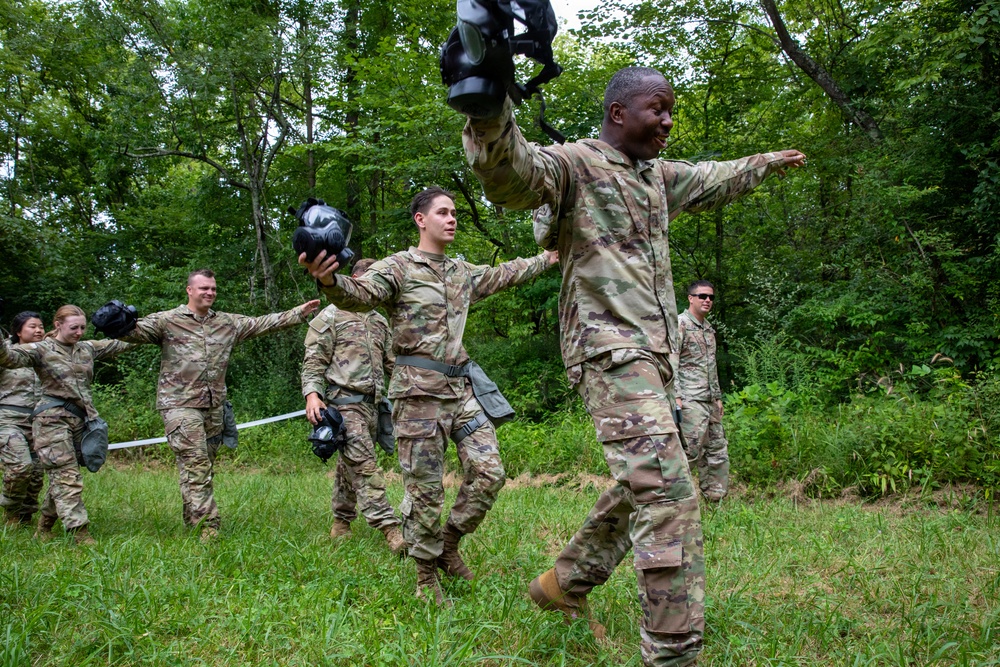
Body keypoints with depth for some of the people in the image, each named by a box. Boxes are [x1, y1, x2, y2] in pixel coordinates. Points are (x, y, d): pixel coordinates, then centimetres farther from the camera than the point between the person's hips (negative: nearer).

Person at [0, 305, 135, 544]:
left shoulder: (88, 348, 14)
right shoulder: (41, 350, -3)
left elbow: (119, 344, 21)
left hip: (80, 419, 6)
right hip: (52, 419, -6)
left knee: (62, 477, 11)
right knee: (67, 475, -11)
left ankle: (44, 528, 24)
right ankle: (79, 532, -14)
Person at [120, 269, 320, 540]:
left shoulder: (228, 323, 13)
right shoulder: (167, 321, -2)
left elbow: (262, 323, 14)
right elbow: (138, 330, -13)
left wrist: (298, 313, 9)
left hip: (214, 406, 6)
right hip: (181, 405, -6)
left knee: (205, 467, 11)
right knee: (195, 466, -13)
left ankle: (193, 522, 23)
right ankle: (207, 526, -14)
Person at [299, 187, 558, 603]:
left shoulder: (463, 273, 17)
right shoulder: (398, 267, -4)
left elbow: (504, 275, 33)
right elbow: (360, 293, -21)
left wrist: (548, 258, 44)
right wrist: (329, 280, -44)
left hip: (461, 389, 7)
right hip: (418, 392, -7)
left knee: (489, 473, 2)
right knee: (425, 489, -1)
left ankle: (448, 543, 24)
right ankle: (426, 576, 15)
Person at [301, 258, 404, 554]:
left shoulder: (379, 322, 21)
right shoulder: (332, 315, 0)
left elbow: (391, 363, 26)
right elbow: (314, 359, -6)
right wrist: (312, 394, -20)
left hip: (371, 404, 7)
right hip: (344, 400, -7)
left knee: (350, 465, 14)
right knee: (364, 465, -14)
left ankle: (341, 521, 24)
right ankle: (389, 528, -19)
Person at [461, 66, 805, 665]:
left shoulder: (657, 176, 19)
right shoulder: (575, 163, -8)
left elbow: (715, 181, 40)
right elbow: (511, 173, -30)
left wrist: (767, 163, 52)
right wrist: (490, 109, -49)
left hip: (655, 352, 10)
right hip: (610, 351, -10)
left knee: (643, 484, 18)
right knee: (668, 493, -17)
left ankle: (565, 584, 36)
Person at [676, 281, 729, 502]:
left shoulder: (709, 328, 19)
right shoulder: (680, 324, -7)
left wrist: (718, 397, 22)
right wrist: (675, 396, -21)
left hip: (710, 401, 9)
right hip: (691, 401, -9)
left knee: (718, 450, 11)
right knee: (691, 449, -12)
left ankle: (717, 498, 19)